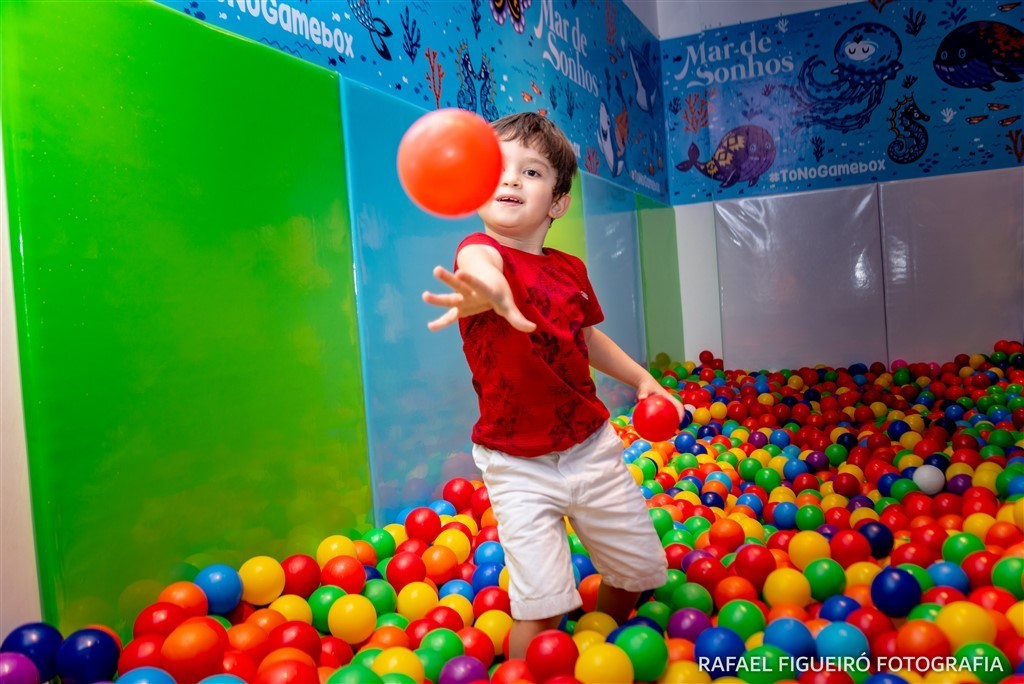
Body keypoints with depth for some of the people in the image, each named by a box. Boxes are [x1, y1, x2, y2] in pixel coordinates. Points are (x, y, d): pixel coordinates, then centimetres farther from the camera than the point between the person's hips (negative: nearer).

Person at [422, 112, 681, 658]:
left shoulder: (571, 270, 0)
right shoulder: (480, 249, -17)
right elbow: (480, 264, -44)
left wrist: (641, 377, 11)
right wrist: (490, 289, -67)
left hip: (591, 445, 5)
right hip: (518, 465, -5)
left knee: (637, 569, 17)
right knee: (541, 606, -13)